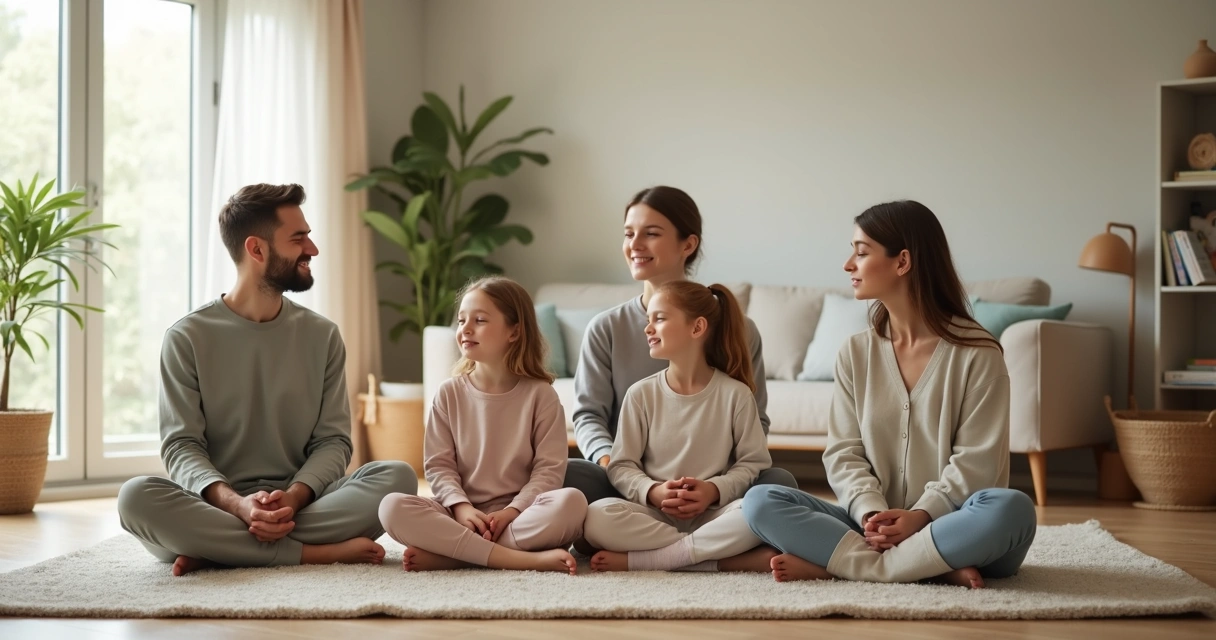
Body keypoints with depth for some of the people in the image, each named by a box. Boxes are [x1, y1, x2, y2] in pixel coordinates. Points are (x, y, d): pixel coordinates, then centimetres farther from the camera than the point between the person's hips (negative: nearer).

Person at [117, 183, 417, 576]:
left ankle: (218, 551, -25)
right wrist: (238, 504, -26)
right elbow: (180, 446, -5)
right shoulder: (188, 338, 1)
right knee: (136, 496, -32)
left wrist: (292, 498, -18)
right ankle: (318, 552, -29)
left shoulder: (322, 336, 9)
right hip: (218, 506, -2)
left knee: (397, 476, -24)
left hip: (303, 503, 2)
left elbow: (333, 440, 4)